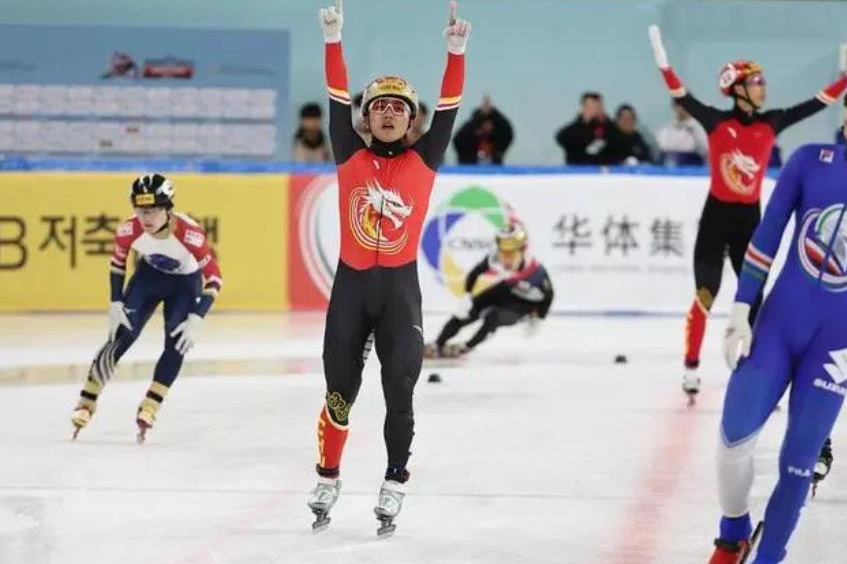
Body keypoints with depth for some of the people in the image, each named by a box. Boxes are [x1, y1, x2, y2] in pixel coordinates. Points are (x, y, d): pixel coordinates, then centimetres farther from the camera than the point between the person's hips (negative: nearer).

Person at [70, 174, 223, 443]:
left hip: (186, 282, -2)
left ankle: (148, 408, -2)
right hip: (149, 275, 2)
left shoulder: (190, 233, -39)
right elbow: (117, 263, -6)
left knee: (177, 344, -15)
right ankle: (87, 402, 3)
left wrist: (196, 320, -33)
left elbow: (214, 278, -29)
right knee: (122, 335, -7)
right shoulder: (129, 230, -28)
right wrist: (116, 304, -10)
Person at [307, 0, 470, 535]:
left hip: (401, 285, -1)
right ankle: (328, 480, 21)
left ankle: (395, 485, 4)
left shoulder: (424, 161, 4)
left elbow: (449, 108, -3)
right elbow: (337, 100, -2)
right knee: (340, 390, 7)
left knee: (400, 392, -4)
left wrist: (456, 50, -14)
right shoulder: (351, 157, 5)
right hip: (351, 283, 1)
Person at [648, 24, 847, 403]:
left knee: (754, 297, 7)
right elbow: (683, 98, -19)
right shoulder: (717, 122, -8)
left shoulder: (771, 123, 2)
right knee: (705, 296, -5)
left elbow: (815, 104, 2)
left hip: (750, 219, 4)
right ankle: (691, 368, 3)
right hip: (716, 217, -3)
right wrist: (663, 62, -32)